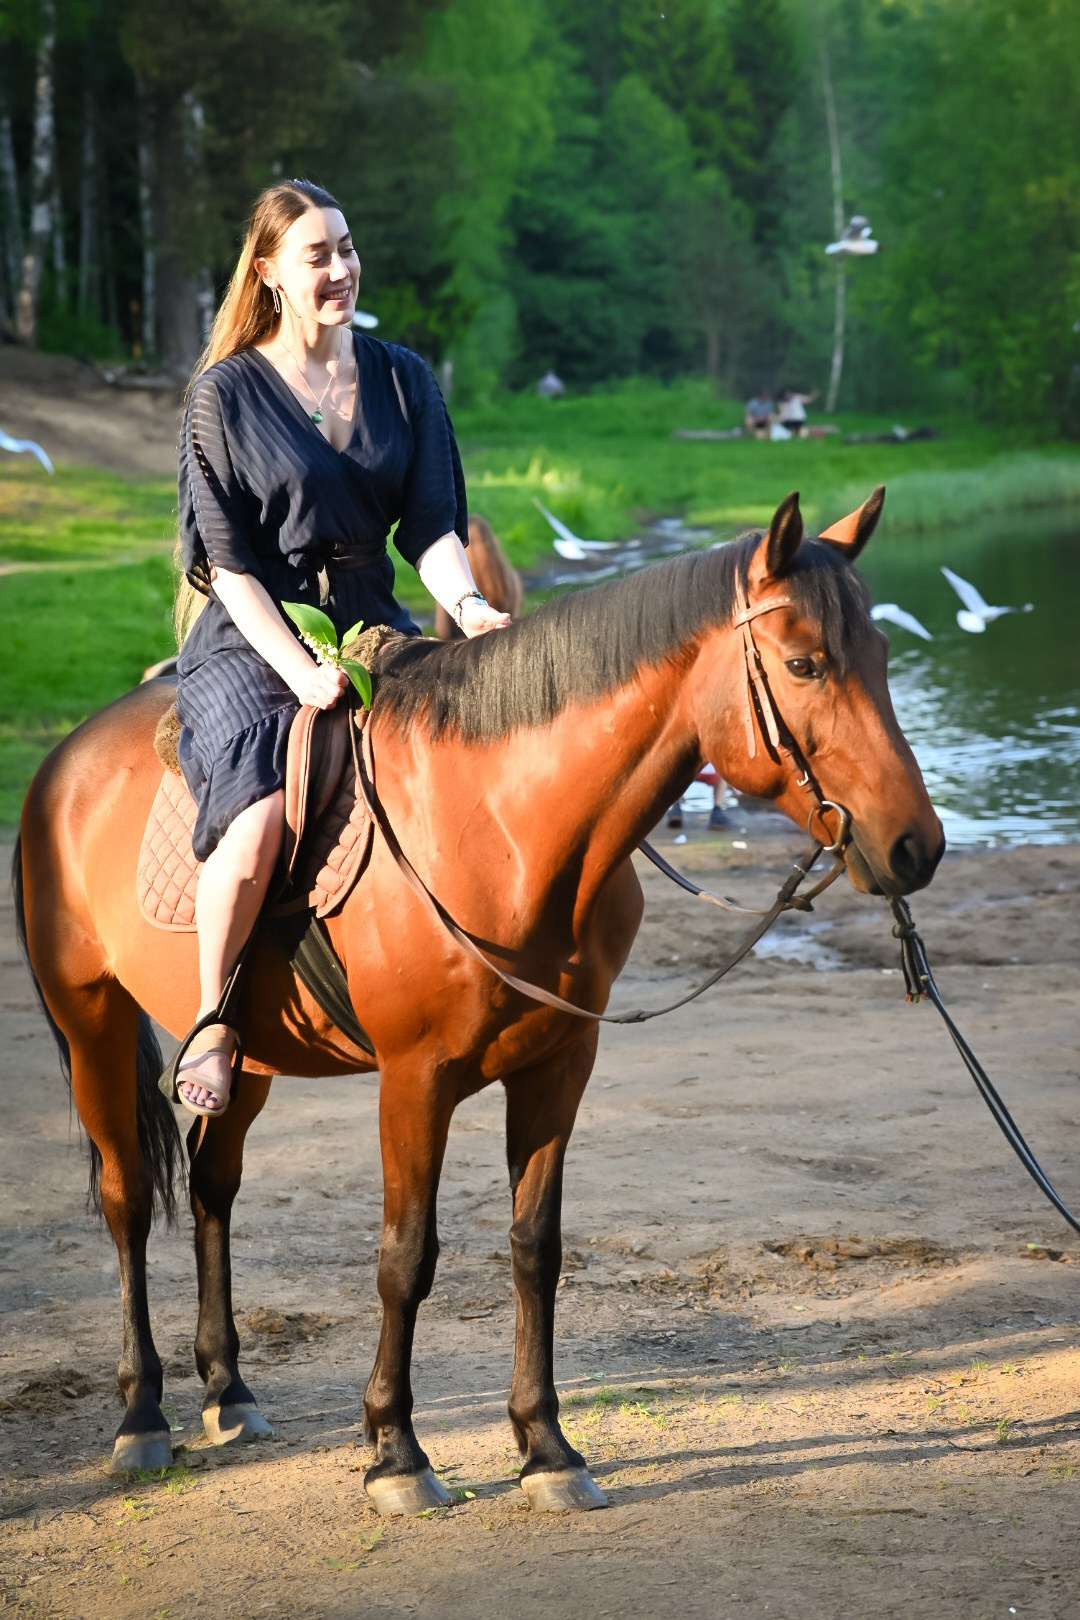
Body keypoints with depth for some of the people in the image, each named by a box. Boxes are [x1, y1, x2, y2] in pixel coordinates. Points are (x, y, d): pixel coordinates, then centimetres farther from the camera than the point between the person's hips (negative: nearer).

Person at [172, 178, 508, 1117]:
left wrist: (466, 604, -20)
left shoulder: (404, 380, 8)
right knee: (263, 817, -30)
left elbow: (431, 524, 2)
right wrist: (299, 670, -20)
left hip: (371, 622, 4)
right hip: (250, 637, -4)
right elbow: (229, 561, -7)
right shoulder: (227, 393, -3)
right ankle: (213, 1021, -8)